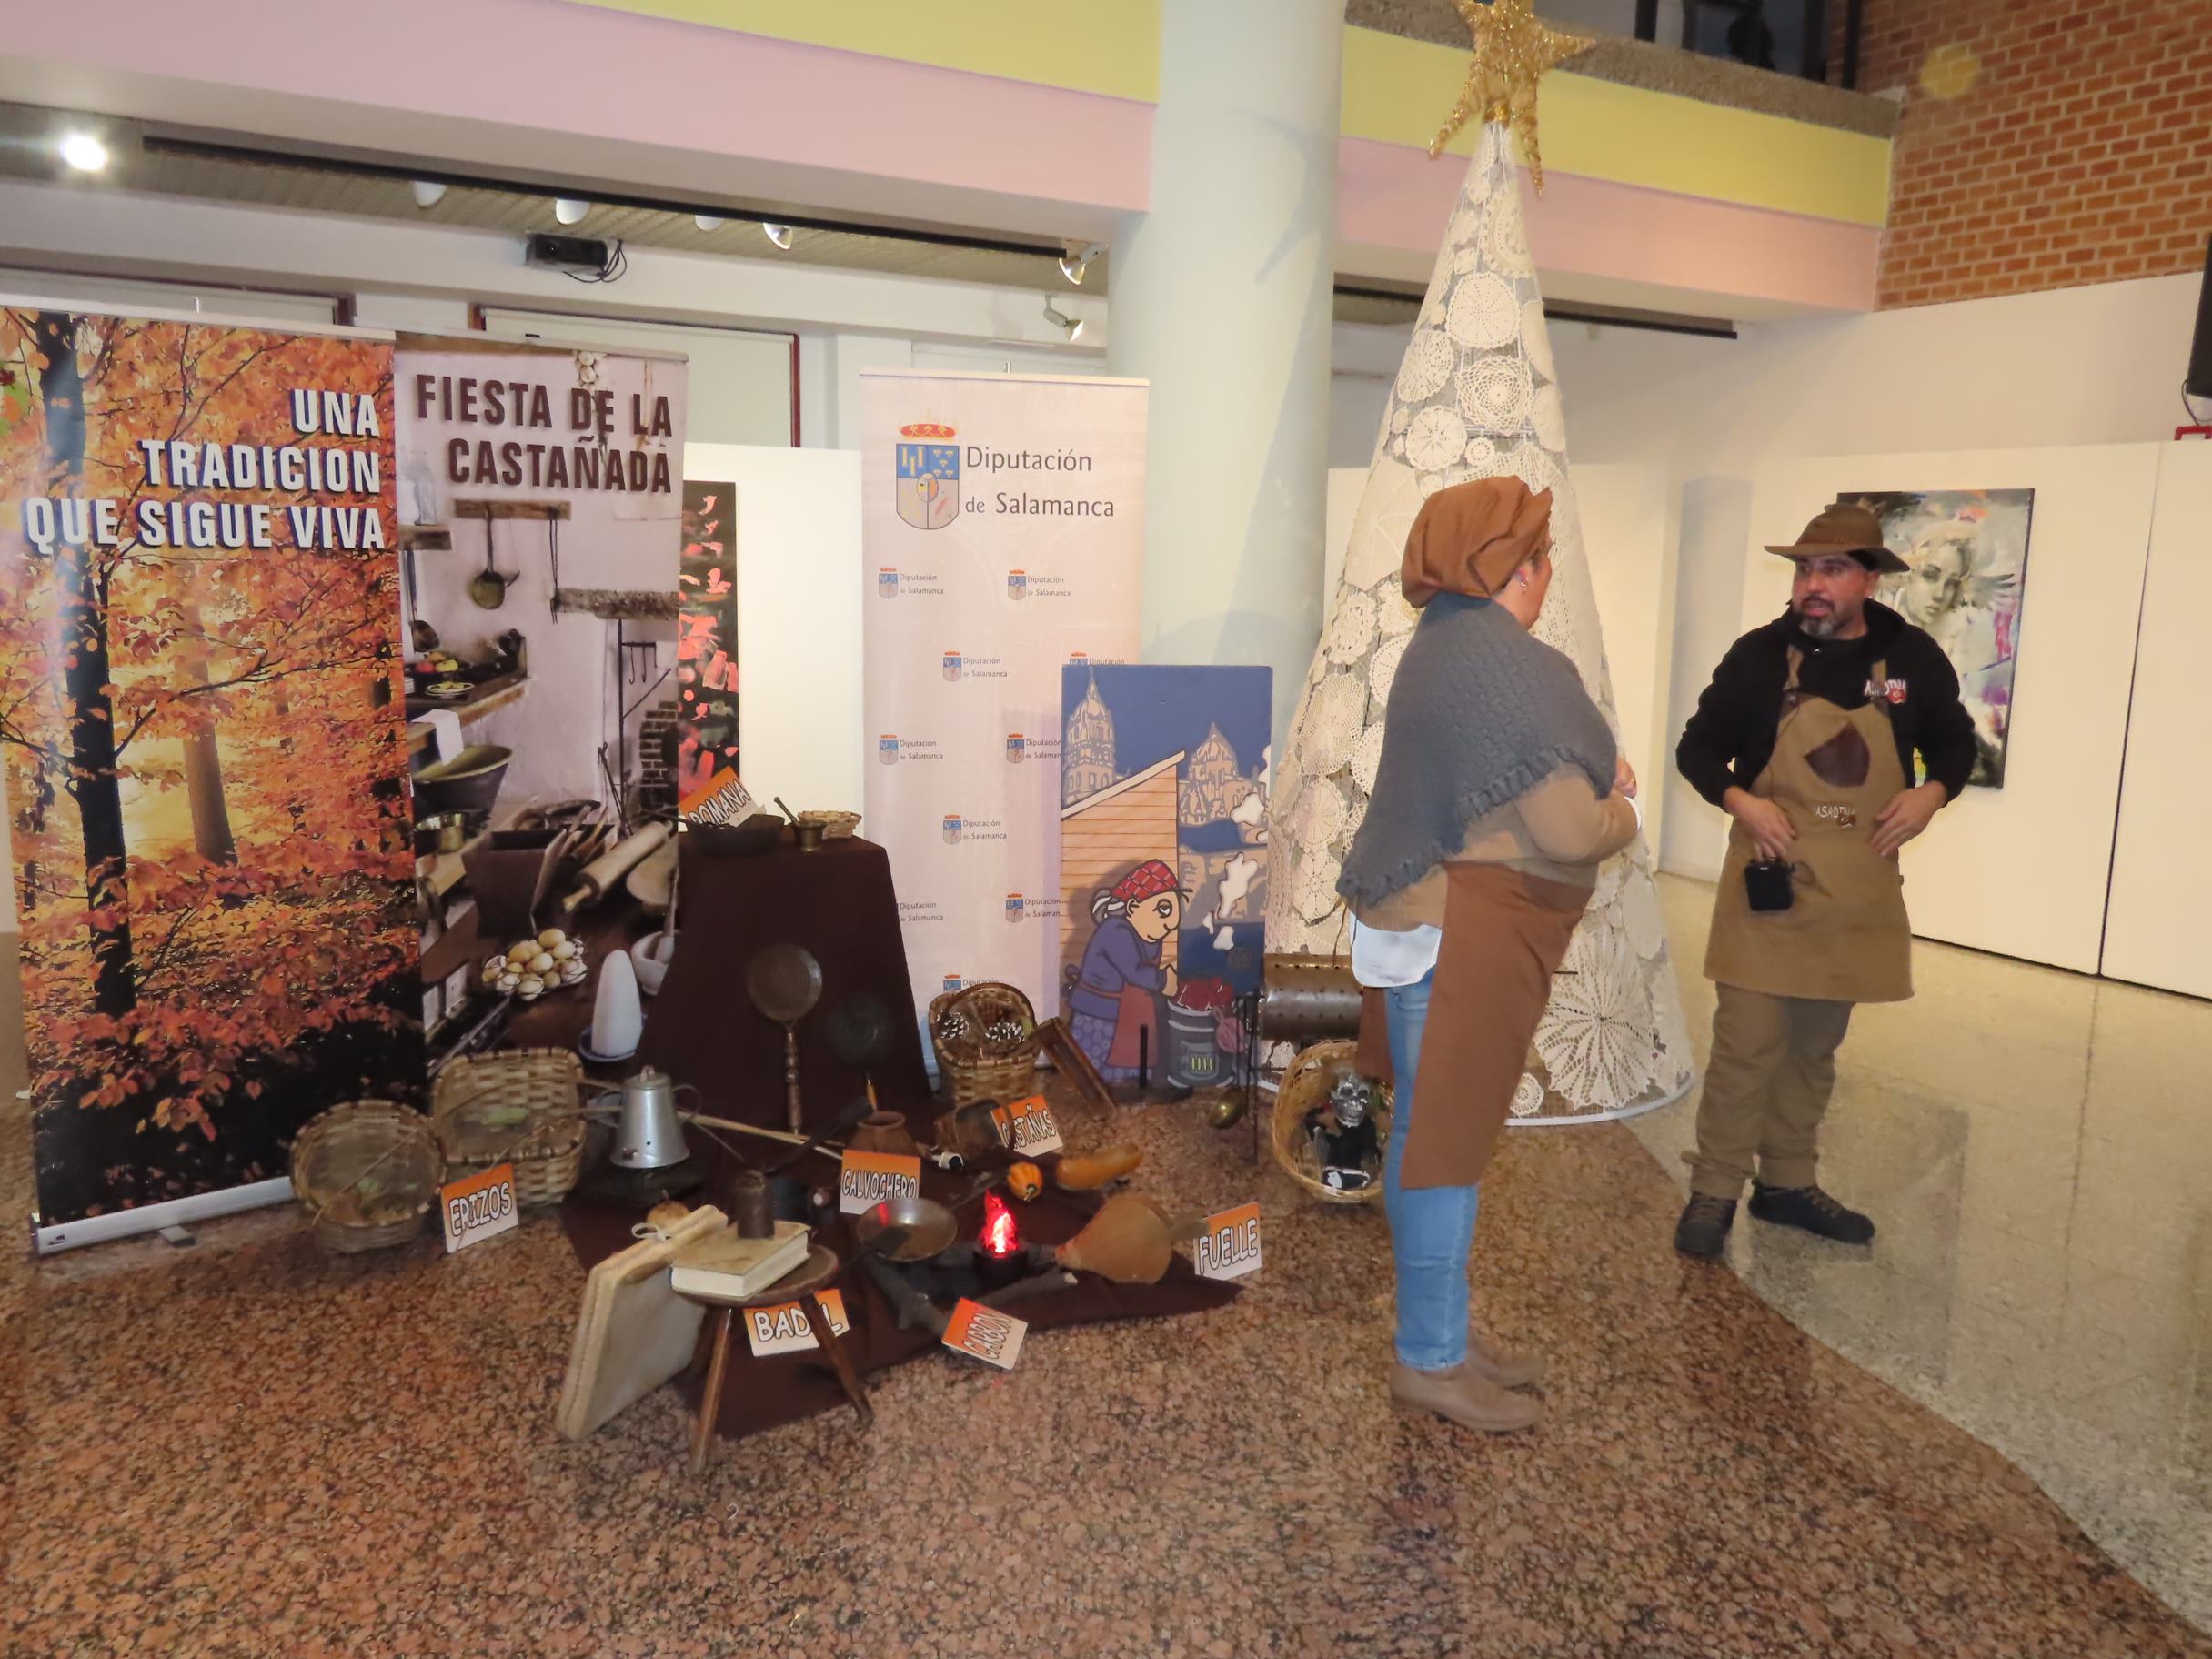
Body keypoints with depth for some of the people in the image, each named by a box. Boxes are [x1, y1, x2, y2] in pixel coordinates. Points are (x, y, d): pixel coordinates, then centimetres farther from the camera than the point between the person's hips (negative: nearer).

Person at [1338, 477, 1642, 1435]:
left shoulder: (1447, 643, 12)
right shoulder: (1514, 666, -20)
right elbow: (1572, 831, -22)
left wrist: (1593, 773, 8)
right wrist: (1620, 813, -1)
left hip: (1436, 919, 10)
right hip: (1461, 935, -10)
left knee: (1438, 1132, 17)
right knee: (1447, 1140, 1)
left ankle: (1441, 1329, 31)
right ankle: (1430, 1360, 15)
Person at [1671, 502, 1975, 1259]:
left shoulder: (1914, 657, 0)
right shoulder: (1759, 653, -7)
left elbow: (1956, 742, 13)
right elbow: (1697, 748, 0)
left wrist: (1931, 794, -8)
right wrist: (1739, 801, -18)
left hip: (1859, 885, 3)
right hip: (1770, 874, -3)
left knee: (1816, 1045, 15)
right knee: (1747, 1041, -5)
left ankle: (1787, 1184, 29)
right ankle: (1714, 1193, 7)